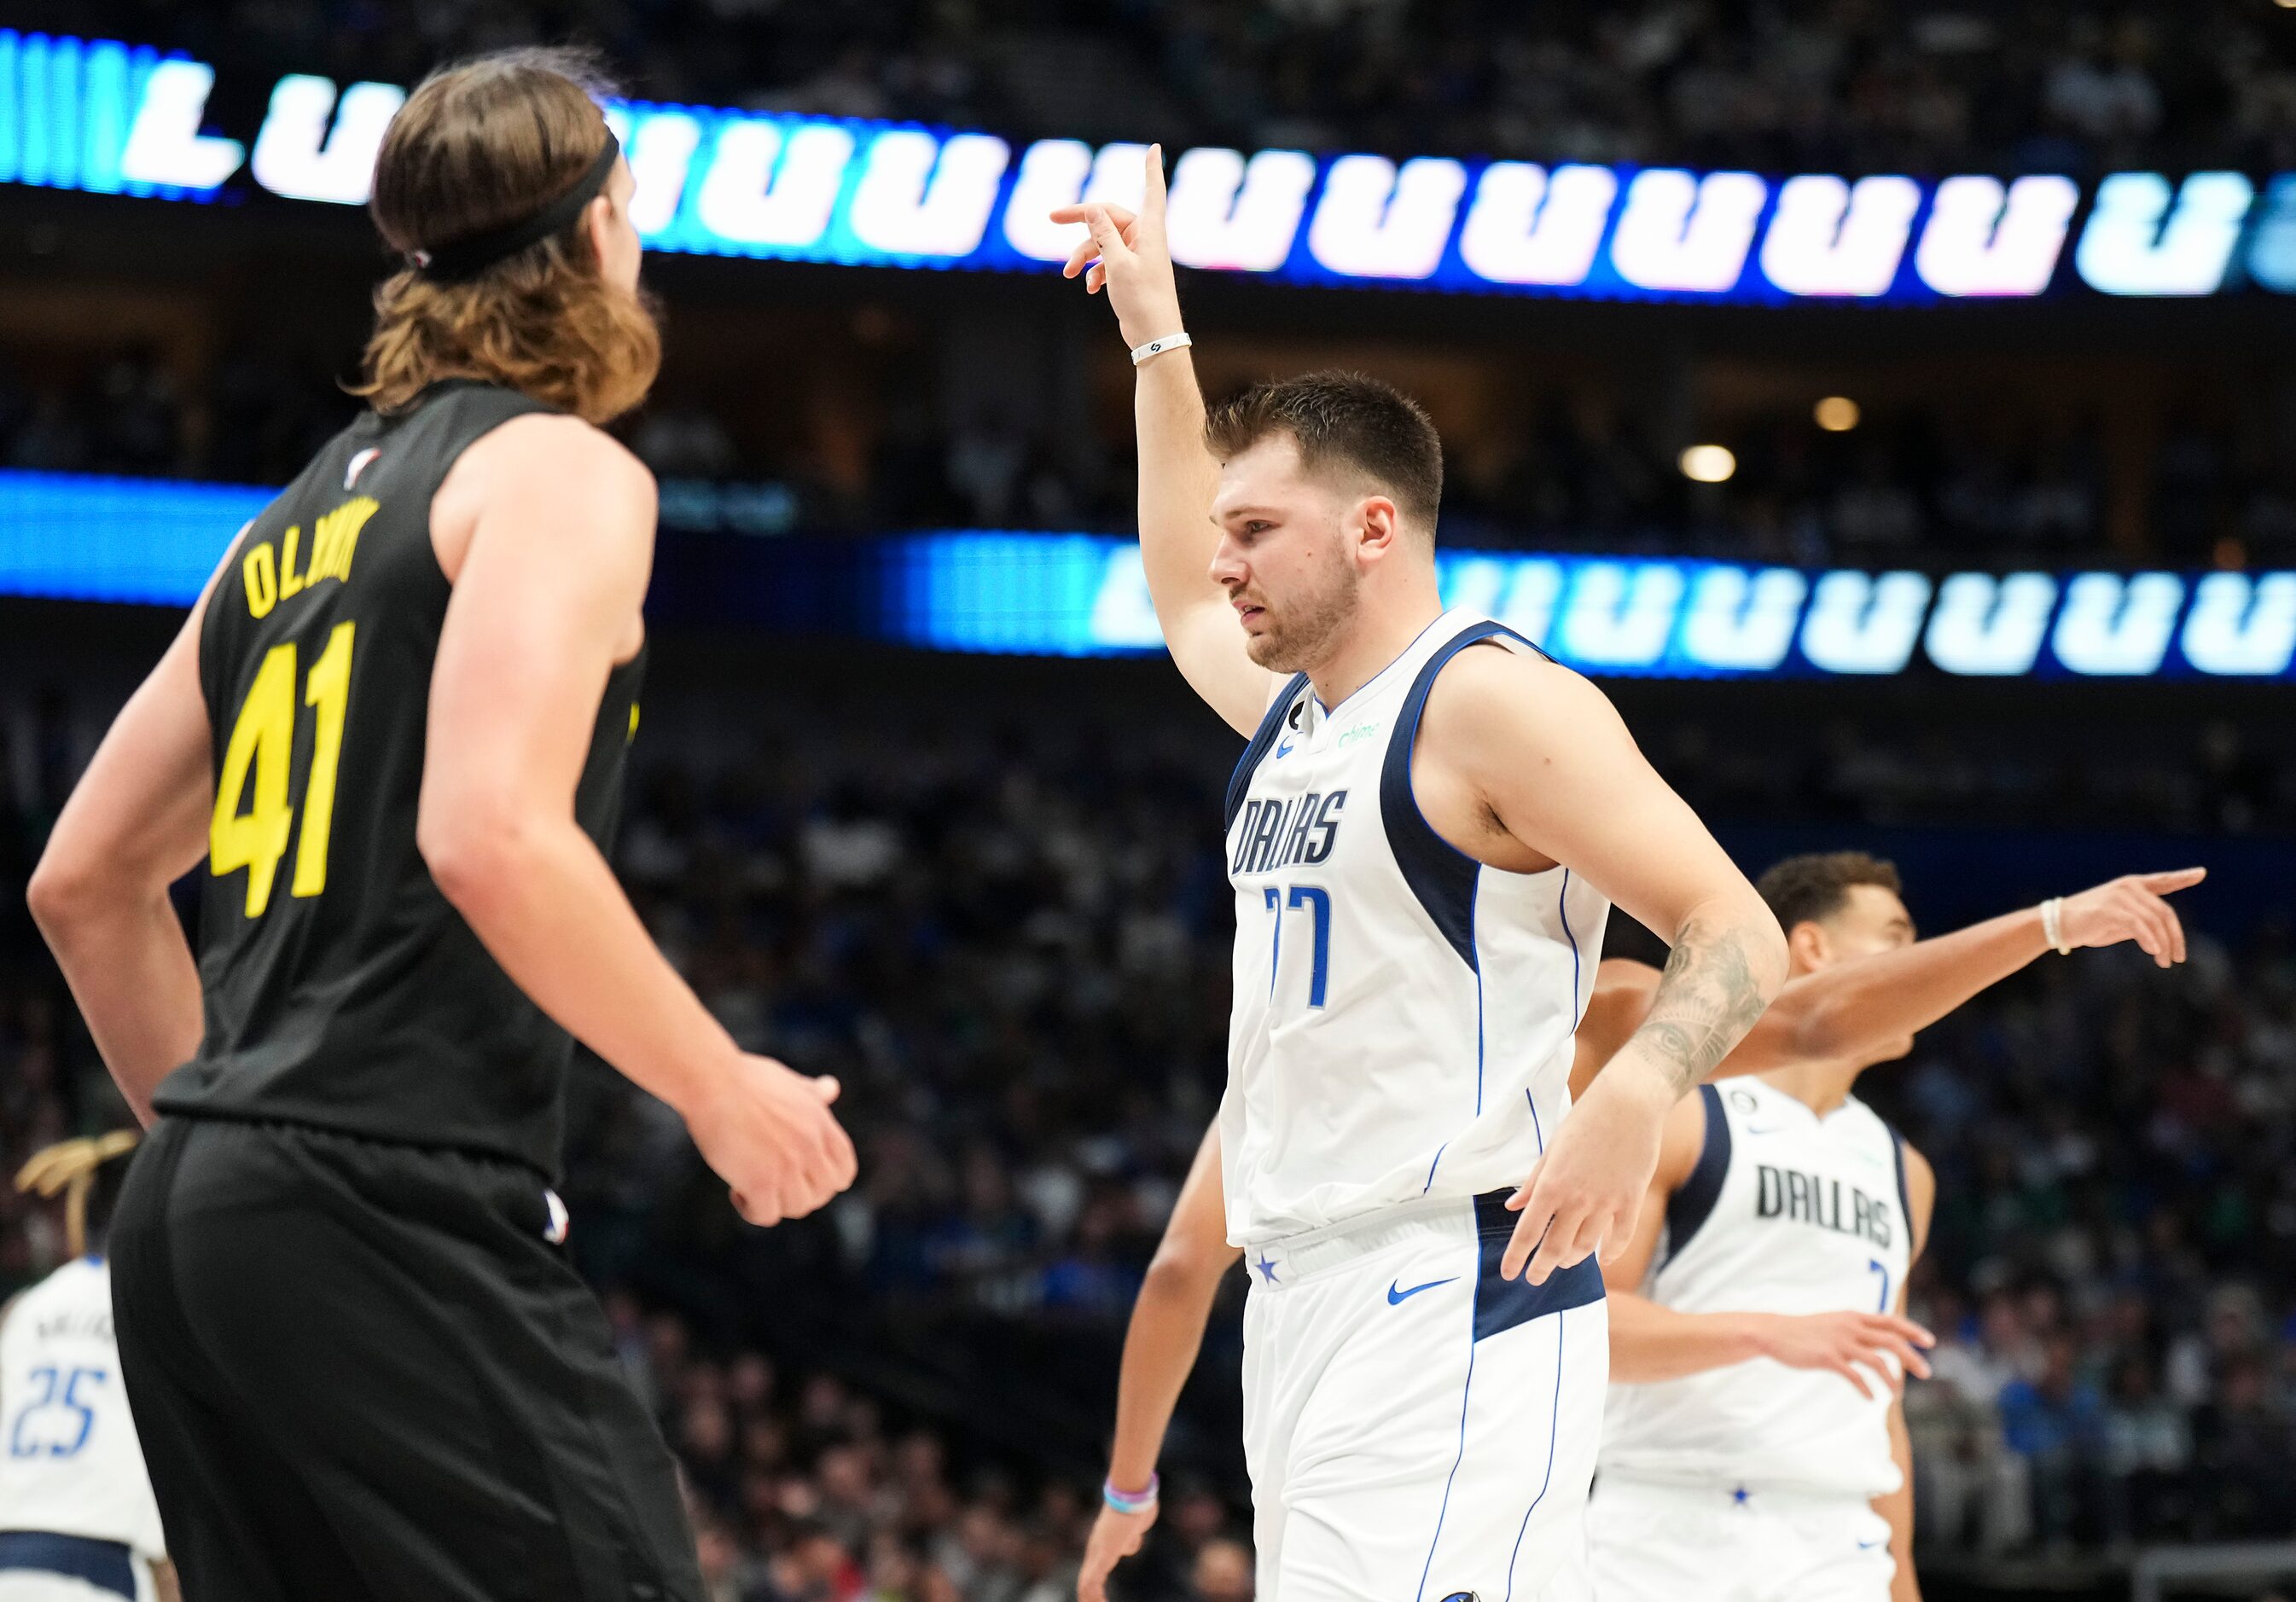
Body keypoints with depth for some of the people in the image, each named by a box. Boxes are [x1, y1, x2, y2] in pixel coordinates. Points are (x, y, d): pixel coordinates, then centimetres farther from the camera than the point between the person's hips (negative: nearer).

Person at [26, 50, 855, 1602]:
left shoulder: (304, 514, 22)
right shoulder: (560, 472, -3)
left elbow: (85, 883, 23)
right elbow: (492, 834, -18)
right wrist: (723, 1089, -8)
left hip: (189, 1222, 9)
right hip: (394, 1214, -9)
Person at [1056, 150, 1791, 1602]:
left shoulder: (1496, 703, -8)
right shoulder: (1292, 712, 19)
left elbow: (1738, 933, -13)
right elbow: (1182, 600, 42)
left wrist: (1634, 1096, -32)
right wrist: (1156, 337, 41)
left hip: (1456, 1303, -9)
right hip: (1304, 1303, 9)